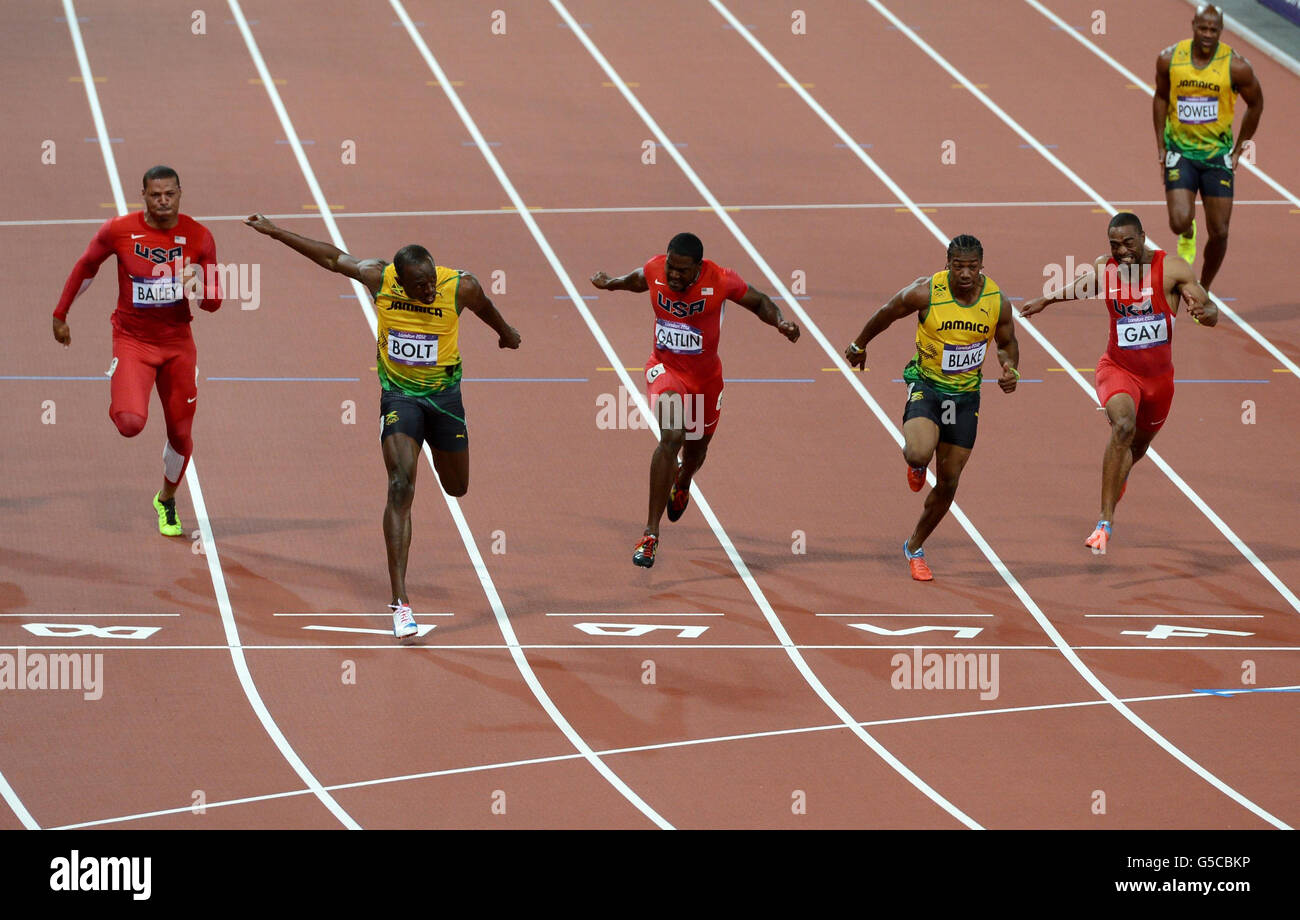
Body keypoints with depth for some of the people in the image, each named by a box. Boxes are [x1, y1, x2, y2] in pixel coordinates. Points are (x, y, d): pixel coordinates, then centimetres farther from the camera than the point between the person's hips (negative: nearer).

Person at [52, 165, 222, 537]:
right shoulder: (118, 231, -12)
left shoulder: (198, 237, -8)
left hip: (178, 342, 2)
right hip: (132, 339, -2)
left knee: (181, 433, 6)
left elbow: (214, 301, -2)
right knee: (131, 423, -23)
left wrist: (196, 291, -26)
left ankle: (167, 500, 35)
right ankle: (117, 403, 17)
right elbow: (85, 268, 6)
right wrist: (60, 315, 12)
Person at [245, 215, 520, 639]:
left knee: (457, 488, 19)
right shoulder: (380, 279, -18)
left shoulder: (461, 287, -19)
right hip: (398, 394, -1)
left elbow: (485, 309, 5)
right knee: (400, 488, -19)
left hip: (444, 394, 1)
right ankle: (400, 600, -21)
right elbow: (332, 257, -2)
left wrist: (506, 332, 28)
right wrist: (275, 232, 6)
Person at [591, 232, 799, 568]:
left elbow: (758, 301, -6)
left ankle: (682, 483, 64)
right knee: (671, 436, -28)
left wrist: (780, 322, -24)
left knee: (695, 451, 22)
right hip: (665, 368, -1)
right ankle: (651, 533, -26)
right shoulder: (654, 271, -16)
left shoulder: (720, 281, -22)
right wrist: (609, 283, -3)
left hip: (705, 376, 1)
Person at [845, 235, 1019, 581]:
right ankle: (915, 464, 11)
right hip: (926, 384, -3)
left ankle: (915, 547, 30)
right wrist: (859, 345, 15)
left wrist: (1010, 369, -12)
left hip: (966, 393, 3)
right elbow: (886, 314, 1)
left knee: (948, 481, 8)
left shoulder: (997, 301, -9)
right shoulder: (925, 292, -17)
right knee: (920, 453, -30)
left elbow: (1007, 343, 10)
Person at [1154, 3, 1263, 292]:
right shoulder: (1169, 59, -8)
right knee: (1179, 221, -18)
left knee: (1219, 232, 0)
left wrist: (1238, 151, 4)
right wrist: (1161, 146, 6)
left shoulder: (1236, 67, -13)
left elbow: (1256, 105, 3)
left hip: (1217, 155, 0)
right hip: (1180, 151, 0)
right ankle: (1188, 236, 21)